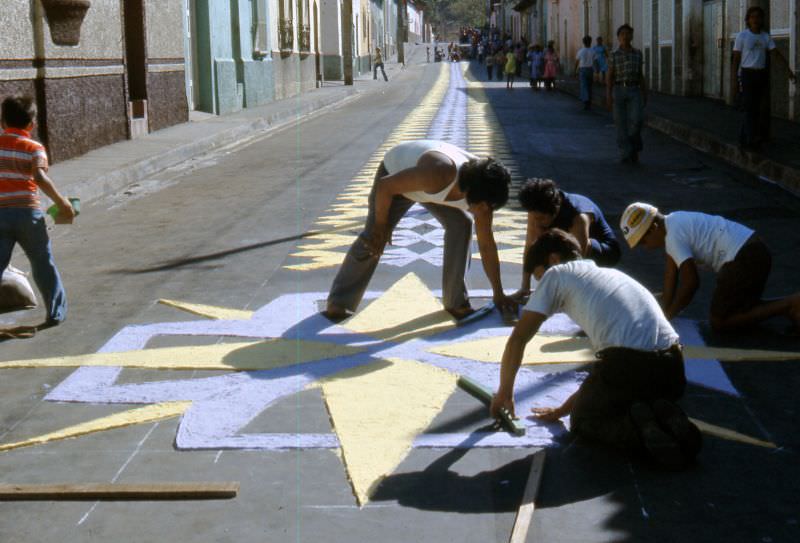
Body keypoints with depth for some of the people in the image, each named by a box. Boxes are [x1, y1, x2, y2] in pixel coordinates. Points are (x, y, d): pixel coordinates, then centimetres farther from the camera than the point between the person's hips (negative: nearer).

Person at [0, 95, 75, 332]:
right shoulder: (34, 148, -3)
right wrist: (63, 203, -14)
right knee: (43, 264, 13)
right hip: (27, 213, -2)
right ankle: (56, 313, 20)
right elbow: (40, 177, -19)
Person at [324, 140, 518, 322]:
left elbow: (487, 245, -17)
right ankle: (339, 303, -3)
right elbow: (384, 186, -32)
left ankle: (456, 301, -3)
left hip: (430, 185, 5)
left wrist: (498, 294, -12)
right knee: (373, 238, -14)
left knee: (461, 225, -14)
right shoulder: (437, 174, -46)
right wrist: (380, 224, -20)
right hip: (396, 175, -5)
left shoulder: (482, 191, -26)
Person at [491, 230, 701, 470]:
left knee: (583, 422, 21)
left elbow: (517, 340, 9)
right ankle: (665, 418, 4)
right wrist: (562, 410, 38)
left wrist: (504, 393, 23)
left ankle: (638, 429, -7)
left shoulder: (557, 274, 13)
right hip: (673, 367, 6)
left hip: (629, 364, -6)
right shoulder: (610, 274, 32)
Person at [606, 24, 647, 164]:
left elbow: (641, 76, 11)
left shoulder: (638, 53, 7)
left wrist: (645, 96, 8)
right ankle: (625, 155, 4)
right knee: (621, 123, -4)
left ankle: (634, 147, 8)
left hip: (634, 91, 1)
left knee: (636, 120, -15)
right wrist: (608, 97, -8)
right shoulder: (614, 54, 1)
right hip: (618, 91, -1)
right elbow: (609, 77, 0)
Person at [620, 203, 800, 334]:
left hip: (744, 260, -10)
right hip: (755, 250, 10)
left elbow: (691, 282, -17)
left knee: (719, 323, -3)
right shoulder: (671, 222, 14)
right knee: (740, 307, 27)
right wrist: (664, 309, 13)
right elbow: (671, 272, 16)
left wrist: (668, 314, -6)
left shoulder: (674, 236, -16)